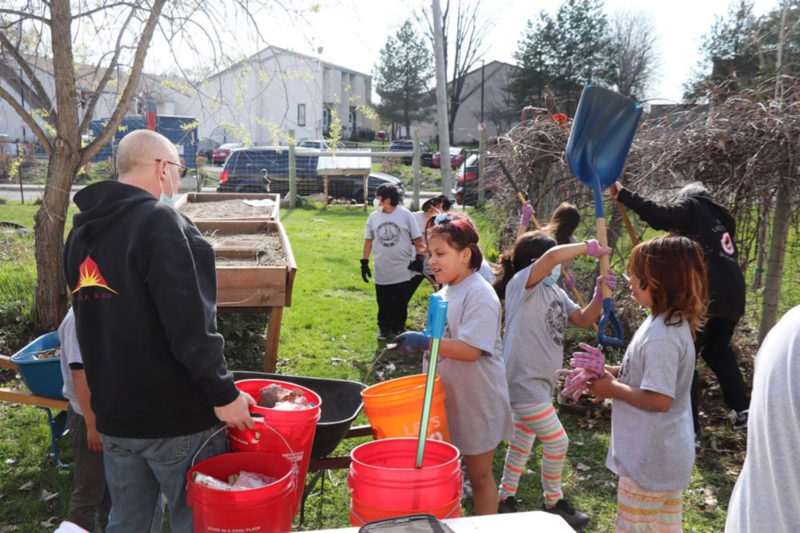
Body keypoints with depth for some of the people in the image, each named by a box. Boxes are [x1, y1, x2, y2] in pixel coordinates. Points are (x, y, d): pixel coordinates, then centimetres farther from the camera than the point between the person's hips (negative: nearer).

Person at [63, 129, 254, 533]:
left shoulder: (82, 229, 10)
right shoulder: (161, 223, -17)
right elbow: (190, 326, -24)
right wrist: (223, 393, -15)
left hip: (113, 414, 8)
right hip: (175, 417, -8)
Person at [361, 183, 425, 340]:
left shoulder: (405, 215, -5)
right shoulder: (373, 217, 1)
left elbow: (417, 240, 0)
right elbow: (368, 241, 7)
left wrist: (419, 259, -6)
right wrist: (364, 263, 5)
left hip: (403, 271, -2)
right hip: (382, 272, 2)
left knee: (401, 304, 10)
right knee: (384, 304, 9)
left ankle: (399, 327, 28)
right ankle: (384, 328, 26)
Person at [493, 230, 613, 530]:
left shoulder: (555, 292, 9)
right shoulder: (521, 284, -17)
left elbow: (584, 320, 8)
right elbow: (552, 256, -34)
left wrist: (600, 294, -8)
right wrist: (588, 247, -21)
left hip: (539, 381, 9)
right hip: (525, 381, -9)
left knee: (522, 443, 19)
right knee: (557, 442, -1)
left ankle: (505, 498, 33)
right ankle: (553, 503, 19)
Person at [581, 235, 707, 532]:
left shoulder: (661, 336, -27)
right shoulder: (669, 323, 5)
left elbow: (659, 399, -29)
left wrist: (612, 389, -17)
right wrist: (611, 371, 2)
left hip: (648, 459, -10)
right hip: (665, 453, 10)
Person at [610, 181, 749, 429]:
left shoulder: (692, 207, 6)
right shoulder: (719, 218, 26)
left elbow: (659, 214, -13)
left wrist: (623, 194, -12)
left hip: (709, 295, -8)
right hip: (733, 295, 8)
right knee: (718, 350, 27)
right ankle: (742, 409, 28)